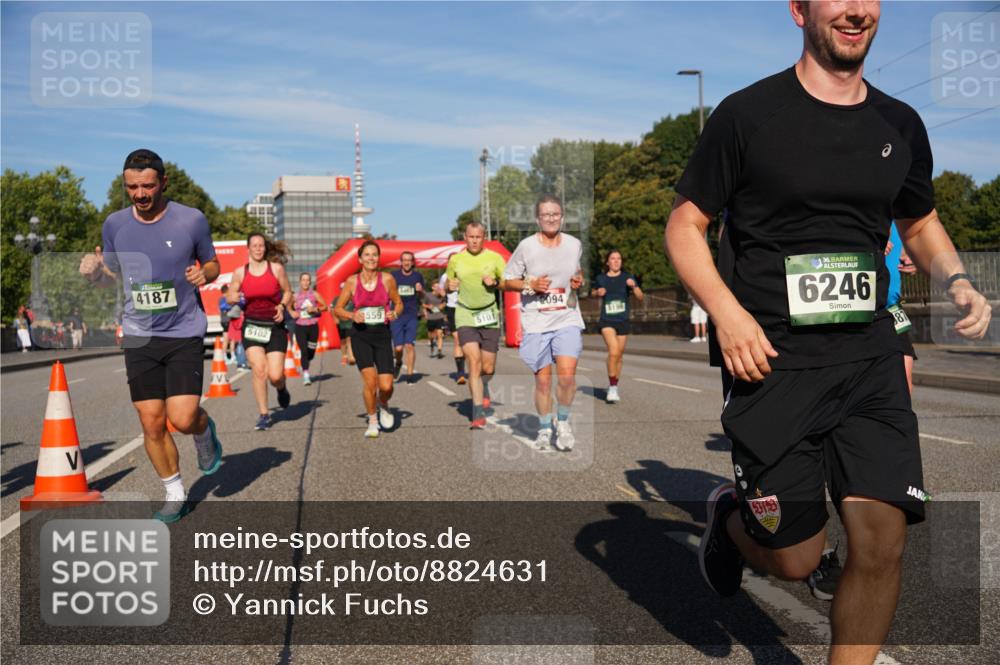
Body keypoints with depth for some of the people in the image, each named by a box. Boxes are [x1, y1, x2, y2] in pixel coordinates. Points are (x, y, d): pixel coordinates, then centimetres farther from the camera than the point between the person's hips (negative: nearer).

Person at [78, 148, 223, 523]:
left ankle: (205, 431, 25)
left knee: (182, 419, -13)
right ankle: (175, 495, 23)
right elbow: (111, 275, 15)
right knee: (152, 423, 3)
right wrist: (94, 271, -8)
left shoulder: (191, 220, -6)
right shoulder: (114, 225, 2)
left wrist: (204, 273, -16)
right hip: (139, 335, 3)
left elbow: (212, 263, 8)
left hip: (184, 333, -3)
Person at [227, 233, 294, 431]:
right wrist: (237, 298, -11)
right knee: (259, 370, -12)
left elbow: (287, 292, 10)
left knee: (275, 375, -8)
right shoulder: (240, 272, 3)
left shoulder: (276, 268, 0)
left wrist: (282, 306, -9)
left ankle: (282, 389, 31)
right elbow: (230, 297, 12)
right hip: (252, 326, 1)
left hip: (274, 326, -1)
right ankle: (263, 414, 0)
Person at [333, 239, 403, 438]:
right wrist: (352, 315, -14)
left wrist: (394, 313, -10)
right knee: (370, 379, -15)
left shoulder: (387, 279, -1)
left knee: (386, 386, -8)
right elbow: (337, 309, 6)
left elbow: (398, 303, 12)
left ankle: (383, 406, 28)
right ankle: (372, 421, 8)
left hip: (382, 334, 1)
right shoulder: (352, 281, -2)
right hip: (360, 335, -1)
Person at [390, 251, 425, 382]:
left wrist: (420, 290, -5)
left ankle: (409, 373, 3)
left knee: (409, 345, -8)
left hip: (412, 315, 0)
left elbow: (422, 297, 17)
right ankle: (398, 363, 27)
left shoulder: (418, 276, 7)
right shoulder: (394, 275, 3)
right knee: (398, 347, -6)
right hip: (396, 315, 0)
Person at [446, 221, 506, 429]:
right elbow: (448, 283, 17)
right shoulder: (455, 260, 4)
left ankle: (483, 386, 42)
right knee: (474, 363, -16)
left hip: (489, 315, 1)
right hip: (465, 316, -1)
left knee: (488, 368, 4)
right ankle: (478, 414, -12)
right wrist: (450, 286, -6)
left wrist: (495, 283, -13)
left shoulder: (495, 258, 1)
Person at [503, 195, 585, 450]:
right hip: (536, 322, -1)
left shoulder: (575, 244, 5)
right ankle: (544, 429, 23)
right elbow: (507, 281, 3)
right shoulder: (526, 246, -4)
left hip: (567, 319, 1)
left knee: (567, 374, -15)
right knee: (543, 379, 4)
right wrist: (530, 285, -14)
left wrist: (579, 281, 1)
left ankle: (563, 422, 9)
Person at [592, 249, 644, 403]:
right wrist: (598, 293, -2)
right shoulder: (601, 279, 3)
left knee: (619, 355, 9)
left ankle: (614, 387, 27)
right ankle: (612, 388, -14)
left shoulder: (627, 277, 2)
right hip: (606, 321, -2)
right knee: (613, 351, -21)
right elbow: (594, 293, 21)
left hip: (623, 321, 2)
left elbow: (640, 297, -4)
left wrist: (634, 286, -22)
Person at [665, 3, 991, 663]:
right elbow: (684, 224, -1)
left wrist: (956, 280, 5)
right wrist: (727, 312, -16)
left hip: (872, 359, 4)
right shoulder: (747, 113, -4)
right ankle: (731, 514, 34)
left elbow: (920, 221, 25)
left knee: (882, 544, -4)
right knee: (796, 559, 0)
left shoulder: (900, 124, 10)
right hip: (775, 360, -4)